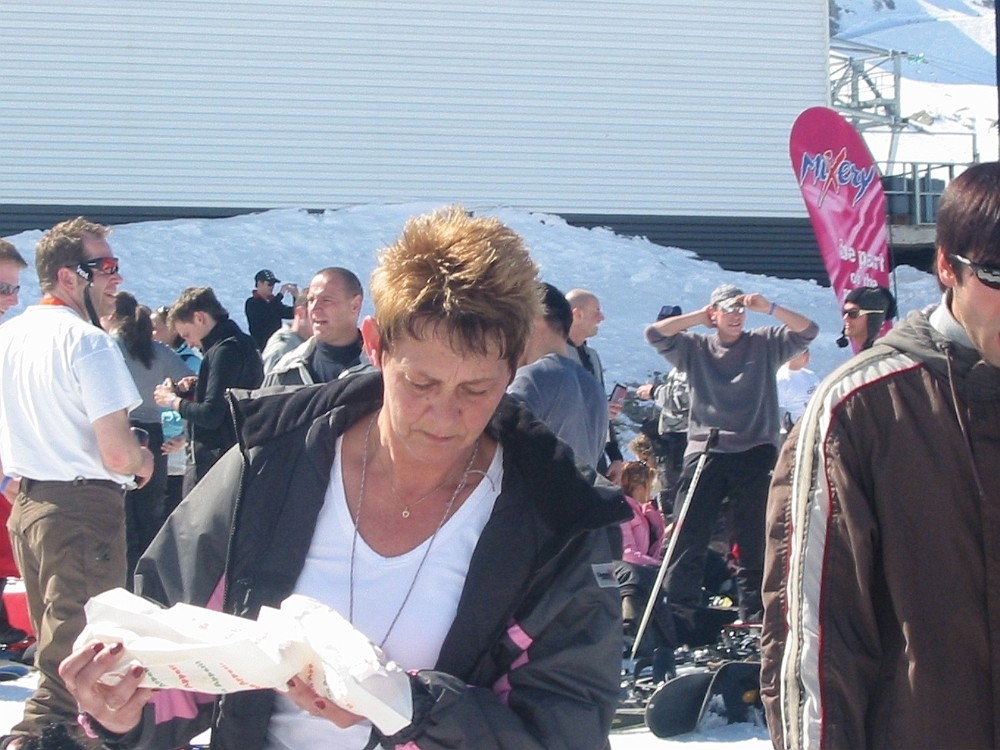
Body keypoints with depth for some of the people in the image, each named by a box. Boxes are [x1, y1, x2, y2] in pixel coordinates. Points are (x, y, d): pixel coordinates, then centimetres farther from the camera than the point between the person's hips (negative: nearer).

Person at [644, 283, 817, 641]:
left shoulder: (765, 344, 12)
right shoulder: (696, 348, 12)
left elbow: (808, 331, 2)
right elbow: (655, 333, 1)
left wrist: (768, 307, -10)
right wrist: (701, 316, 1)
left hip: (755, 453, 0)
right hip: (704, 451, 0)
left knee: (753, 539, 1)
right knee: (688, 536, -5)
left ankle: (754, 614, 5)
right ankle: (679, 617, -4)